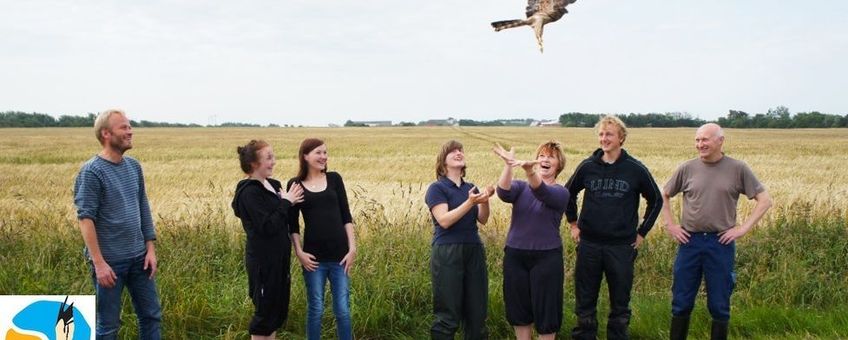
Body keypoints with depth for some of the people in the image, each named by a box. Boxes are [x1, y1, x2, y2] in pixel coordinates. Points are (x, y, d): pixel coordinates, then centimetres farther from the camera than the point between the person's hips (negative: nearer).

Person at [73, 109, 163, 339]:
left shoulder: (134, 166, 7)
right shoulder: (91, 172, -12)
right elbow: (86, 219, -16)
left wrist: (150, 248, 7)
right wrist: (99, 262, -19)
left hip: (139, 257, 6)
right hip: (110, 260, -6)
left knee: (151, 315, 11)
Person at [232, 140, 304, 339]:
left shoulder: (273, 185, 8)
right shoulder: (250, 192, -17)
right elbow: (268, 226, -23)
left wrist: (290, 202, -2)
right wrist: (286, 203, -15)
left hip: (278, 257, 8)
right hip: (263, 261, -8)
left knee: (278, 308, 15)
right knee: (265, 311, 1)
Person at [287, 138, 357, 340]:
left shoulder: (334, 178, 5)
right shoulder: (295, 184, 2)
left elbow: (346, 216, 4)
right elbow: (293, 224, 3)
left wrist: (353, 248, -2)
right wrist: (299, 252, -7)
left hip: (339, 254, 1)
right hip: (313, 256, -1)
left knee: (343, 309, 4)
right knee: (315, 309, 7)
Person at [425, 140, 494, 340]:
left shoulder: (471, 188, 13)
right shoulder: (437, 188, -3)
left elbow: (483, 220, 4)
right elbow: (444, 220, -16)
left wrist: (484, 200, -14)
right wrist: (469, 202, -24)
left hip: (474, 251, 6)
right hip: (447, 253, -6)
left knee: (477, 311, 7)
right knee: (448, 314, -2)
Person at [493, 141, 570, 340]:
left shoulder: (561, 193, -4)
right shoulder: (521, 187, 5)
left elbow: (542, 192, -27)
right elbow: (504, 193, -18)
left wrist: (529, 171, -48)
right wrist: (508, 165, -35)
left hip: (546, 258, -3)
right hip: (515, 256, 3)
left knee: (545, 311, 5)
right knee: (519, 309, 12)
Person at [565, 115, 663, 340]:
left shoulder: (636, 169, -4)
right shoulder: (587, 166, -1)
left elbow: (656, 200, 7)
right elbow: (569, 193, 16)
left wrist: (642, 232, 5)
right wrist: (573, 223, 11)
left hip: (622, 246, -1)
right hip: (589, 244, 1)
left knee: (620, 303, 10)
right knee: (585, 301, 9)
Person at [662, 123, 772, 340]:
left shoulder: (738, 169, -2)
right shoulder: (687, 169, 1)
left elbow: (765, 200, 1)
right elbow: (663, 196, 14)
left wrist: (743, 229, -7)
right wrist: (670, 225, 4)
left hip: (721, 243, -1)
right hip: (689, 241, 1)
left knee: (719, 304, 8)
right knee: (681, 302, 8)